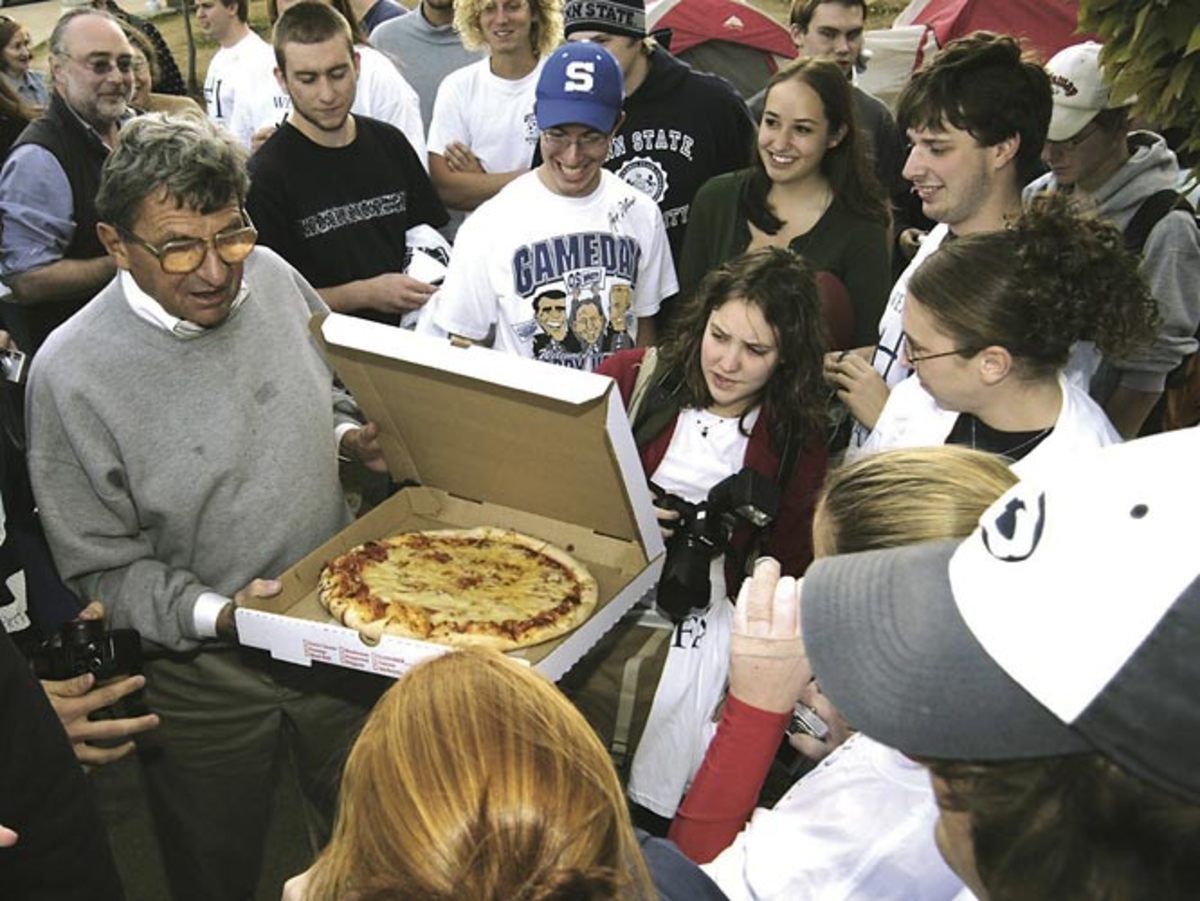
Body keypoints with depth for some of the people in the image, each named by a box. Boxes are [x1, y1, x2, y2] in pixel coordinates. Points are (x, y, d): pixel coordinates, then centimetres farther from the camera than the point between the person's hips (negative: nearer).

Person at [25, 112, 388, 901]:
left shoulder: (272, 277, -9)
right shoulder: (72, 373, -22)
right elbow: (103, 566, -14)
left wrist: (350, 437, -8)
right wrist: (218, 613, -27)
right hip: (204, 679, -3)